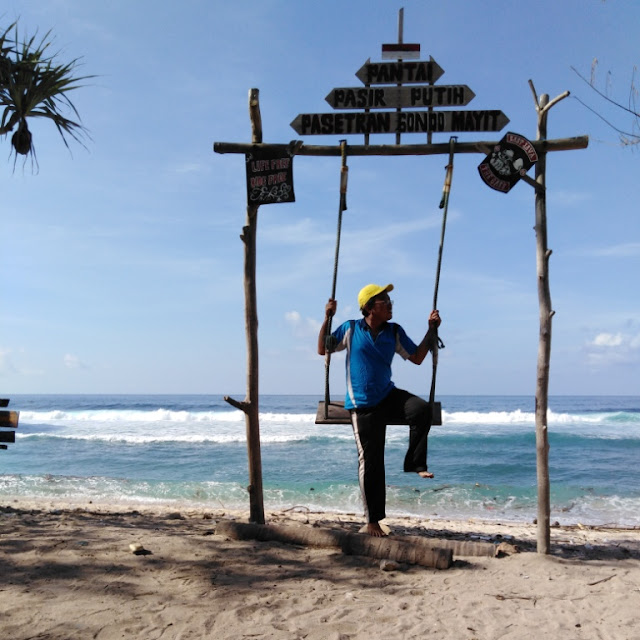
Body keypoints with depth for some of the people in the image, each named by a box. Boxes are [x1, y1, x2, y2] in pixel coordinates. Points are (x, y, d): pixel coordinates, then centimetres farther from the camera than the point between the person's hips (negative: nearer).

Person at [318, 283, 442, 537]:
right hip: (363, 406, -3)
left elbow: (417, 357, 7)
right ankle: (372, 520, 13)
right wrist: (327, 318, -5)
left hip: (389, 397, 3)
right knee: (370, 462, 0)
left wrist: (432, 329, 1)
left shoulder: (395, 332, 5)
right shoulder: (350, 329, -1)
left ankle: (415, 463, -11)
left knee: (422, 409, -28)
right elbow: (323, 350, 3)